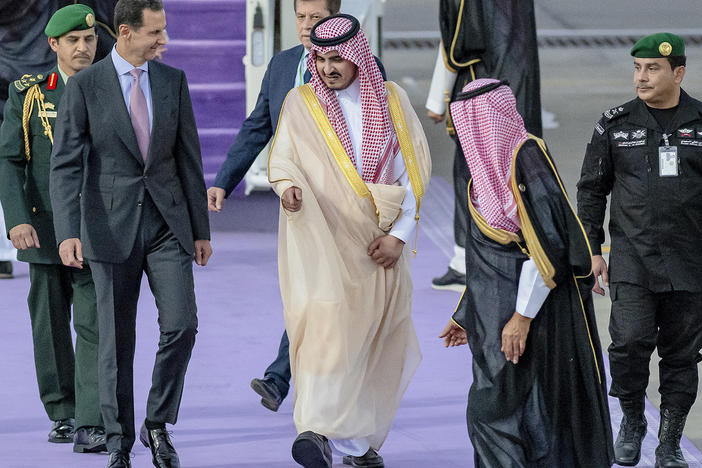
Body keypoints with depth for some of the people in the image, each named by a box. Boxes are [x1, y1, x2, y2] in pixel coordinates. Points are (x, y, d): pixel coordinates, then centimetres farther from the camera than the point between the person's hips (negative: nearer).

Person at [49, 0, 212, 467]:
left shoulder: (173, 80, 5)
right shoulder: (84, 86, -5)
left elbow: (189, 157, 9)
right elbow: (66, 165, -10)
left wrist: (201, 230, 8)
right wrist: (68, 232, -22)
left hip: (167, 222, 2)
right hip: (112, 226, -2)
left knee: (181, 324, -11)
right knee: (117, 339, 2)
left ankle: (158, 423, 7)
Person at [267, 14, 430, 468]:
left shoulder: (391, 100, 6)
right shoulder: (301, 103, 4)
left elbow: (414, 171, 3)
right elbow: (283, 159, -2)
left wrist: (400, 234, -6)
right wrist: (289, 185, -26)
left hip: (377, 243, 2)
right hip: (320, 236, -2)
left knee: (375, 341, 6)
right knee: (326, 318, -21)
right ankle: (317, 430, -30)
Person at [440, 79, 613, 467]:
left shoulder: (526, 159, -17)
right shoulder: (491, 166, 11)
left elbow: (547, 247, -22)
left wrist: (522, 316, -22)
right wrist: (465, 315, 21)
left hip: (532, 308, -9)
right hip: (497, 312, 9)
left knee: (494, 411, -7)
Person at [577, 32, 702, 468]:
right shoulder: (615, 125, 3)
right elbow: (592, 189, 9)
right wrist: (591, 250, 3)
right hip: (632, 258, -1)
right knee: (630, 341, -14)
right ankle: (631, 421, 10)